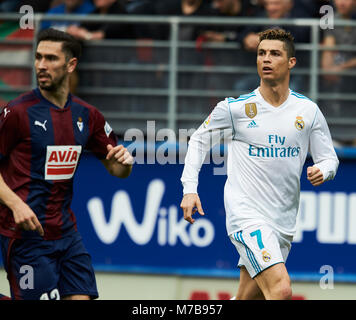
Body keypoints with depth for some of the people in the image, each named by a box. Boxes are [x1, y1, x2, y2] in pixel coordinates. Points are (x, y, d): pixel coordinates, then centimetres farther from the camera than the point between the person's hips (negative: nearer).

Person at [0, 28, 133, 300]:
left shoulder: (87, 115, 8)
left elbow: (117, 170, 16)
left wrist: (124, 160, -7)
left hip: (67, 232, 6)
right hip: (27, 233, -5)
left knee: (81, 296, 1)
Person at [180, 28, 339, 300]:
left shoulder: (308, 111, 4)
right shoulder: (235, 107, -4)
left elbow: (329, 158, 11)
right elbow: (199, 140, 9)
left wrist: (322, 171, -13)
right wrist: (189, 190, -1)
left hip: (284, 222, 5)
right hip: (246, 214, -5)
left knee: (249, 297, 12)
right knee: (281, 290, -23)